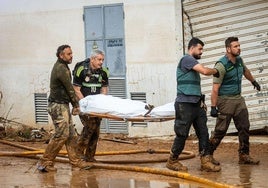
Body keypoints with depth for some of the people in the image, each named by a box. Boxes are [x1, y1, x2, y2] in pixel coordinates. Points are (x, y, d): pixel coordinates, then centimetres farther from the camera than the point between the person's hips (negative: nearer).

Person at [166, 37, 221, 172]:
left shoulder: (193, 62, 21)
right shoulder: (187, 59, -8)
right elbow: (205, 71, -20)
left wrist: (201, 100, 15)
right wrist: (216, 71, -1)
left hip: (196, 104, 9)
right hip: (185, 104, -9)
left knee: (203, 133, 1)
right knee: (182, 134, -2)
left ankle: (205, 162, 0)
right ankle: (172, 161, 11)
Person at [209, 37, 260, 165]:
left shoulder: (239, 60, 5)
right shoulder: (221, 65, -19)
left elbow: (245, 71, 30)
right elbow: (215, 88, -21)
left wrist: (253, 81, 45)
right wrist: (213, 107, -24)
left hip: (238, 99, 8)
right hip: (226, 100, -8)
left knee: (244, 128, 5)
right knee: (220, 130, -5)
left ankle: (244, 155, 11)